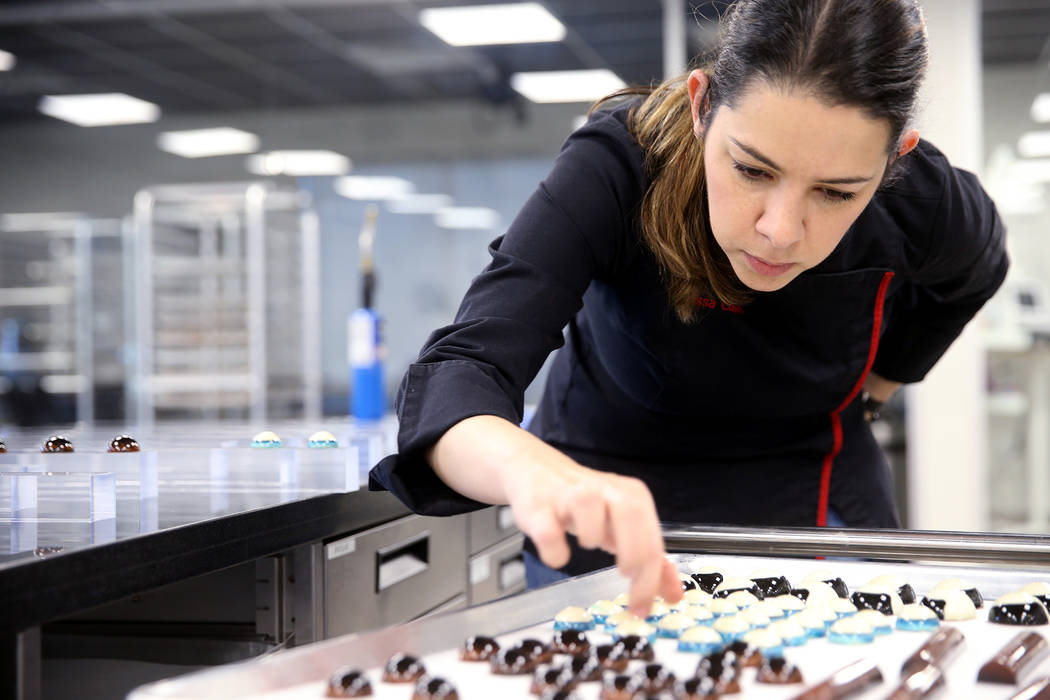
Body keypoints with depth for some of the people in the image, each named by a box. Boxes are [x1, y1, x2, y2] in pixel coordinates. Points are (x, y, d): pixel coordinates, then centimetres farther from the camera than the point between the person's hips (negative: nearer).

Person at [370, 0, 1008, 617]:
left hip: (822, 514, 2)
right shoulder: (619, 164, -31)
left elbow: (973, 271, 5)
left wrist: (872, 386, 7)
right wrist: (535, 472, -62)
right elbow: (458, 373, -42)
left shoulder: (922, 204, -22)